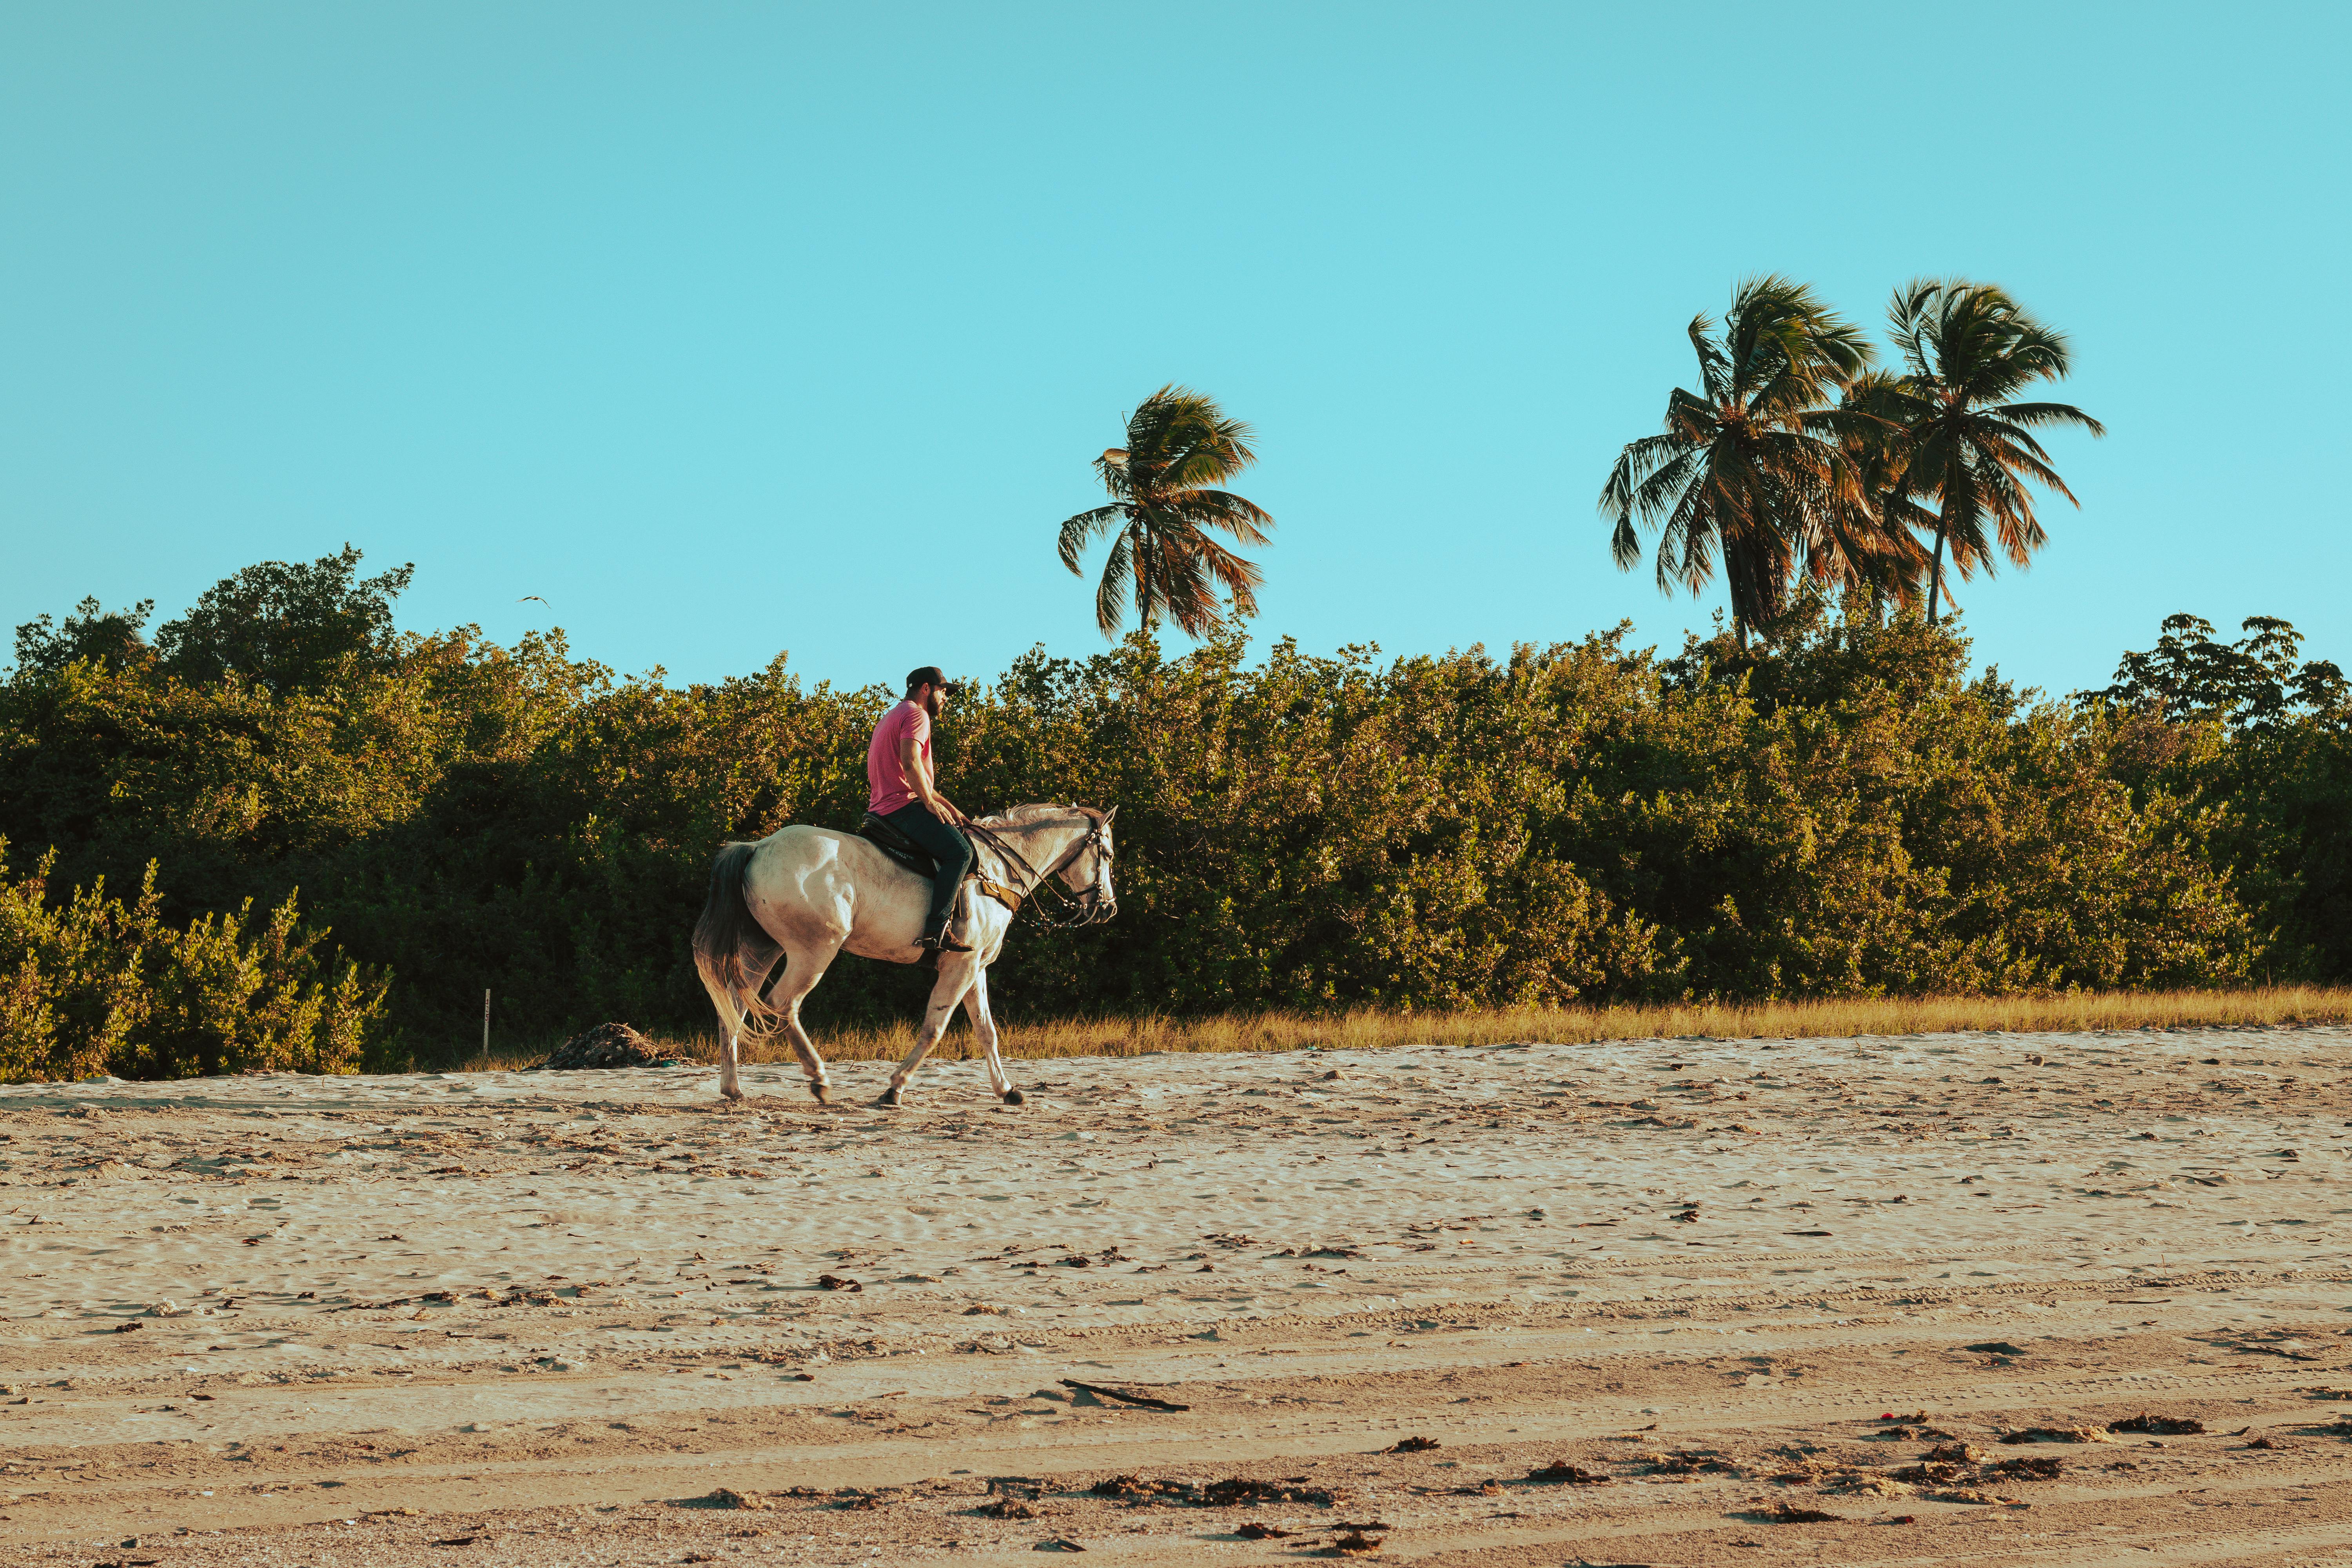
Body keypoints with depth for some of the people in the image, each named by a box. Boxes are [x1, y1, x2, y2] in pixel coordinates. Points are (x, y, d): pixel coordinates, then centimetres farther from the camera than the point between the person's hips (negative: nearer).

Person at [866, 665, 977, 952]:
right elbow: (910, 761, -23)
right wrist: (931, 802, -15)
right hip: (903, 806, -11)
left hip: (882, 808, 11)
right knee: (960, 851, -23)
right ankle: (936, 930, -34)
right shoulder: (917, 715, -4)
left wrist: (949, 807, 23)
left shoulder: (893, 717, 29)